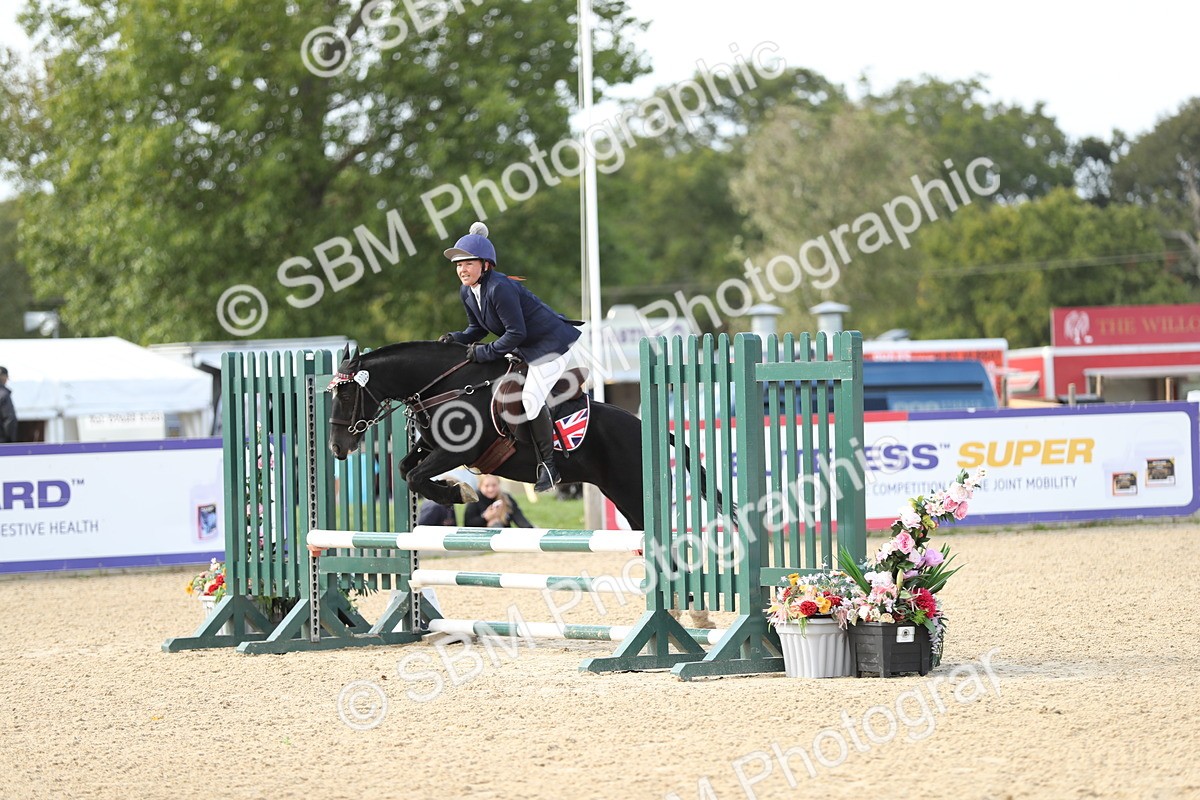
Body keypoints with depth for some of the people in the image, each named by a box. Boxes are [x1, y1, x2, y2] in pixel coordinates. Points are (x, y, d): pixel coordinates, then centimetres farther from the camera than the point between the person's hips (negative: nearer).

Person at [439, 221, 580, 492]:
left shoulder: (499, 288, -29)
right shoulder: (466, 292, 0)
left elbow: (516, 332, -28)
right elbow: (478, 328, 11)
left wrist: (487, 352, -24)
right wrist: (457, 338, -7)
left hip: (552, 342, -11)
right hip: (525, 349, 11)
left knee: (531, 396, -21)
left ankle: (548, 467, -13)